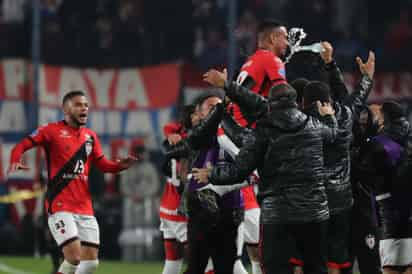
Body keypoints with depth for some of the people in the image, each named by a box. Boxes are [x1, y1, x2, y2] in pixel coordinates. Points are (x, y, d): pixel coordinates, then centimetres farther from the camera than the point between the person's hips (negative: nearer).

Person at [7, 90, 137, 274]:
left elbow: (102, 164, 18)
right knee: (74, 257, -19)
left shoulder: (91, 136, 14)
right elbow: (21, 146, -5)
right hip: (60, 207, -6)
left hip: (85, 208, 6)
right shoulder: (52, 131, -3)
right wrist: (15, 162, -26)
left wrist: (120, 165, -2)